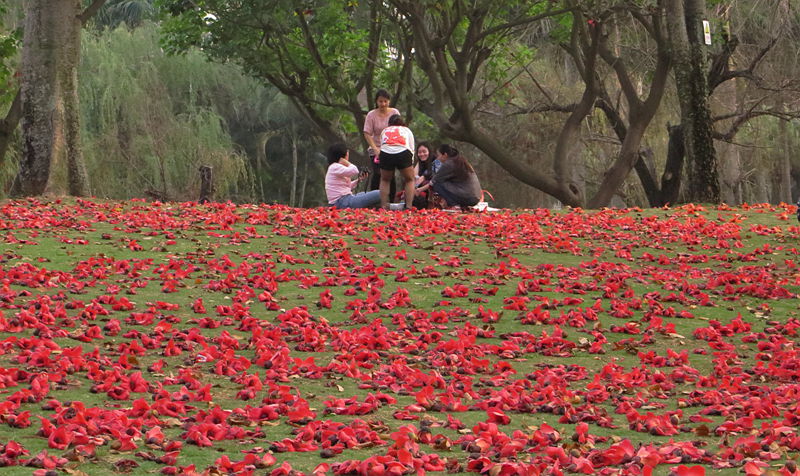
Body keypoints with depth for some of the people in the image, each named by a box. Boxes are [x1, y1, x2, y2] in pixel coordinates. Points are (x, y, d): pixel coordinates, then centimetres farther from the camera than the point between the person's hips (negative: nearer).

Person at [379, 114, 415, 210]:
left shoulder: (384, 131, 33)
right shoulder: (407, 130, 30)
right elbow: (412, 149, 23)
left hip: (385, 153, 1)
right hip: (403, 153, -1)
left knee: (385, 180, 26)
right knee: (409, 180, 22)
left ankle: (384, 206, 14)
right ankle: (408, 206, 8)